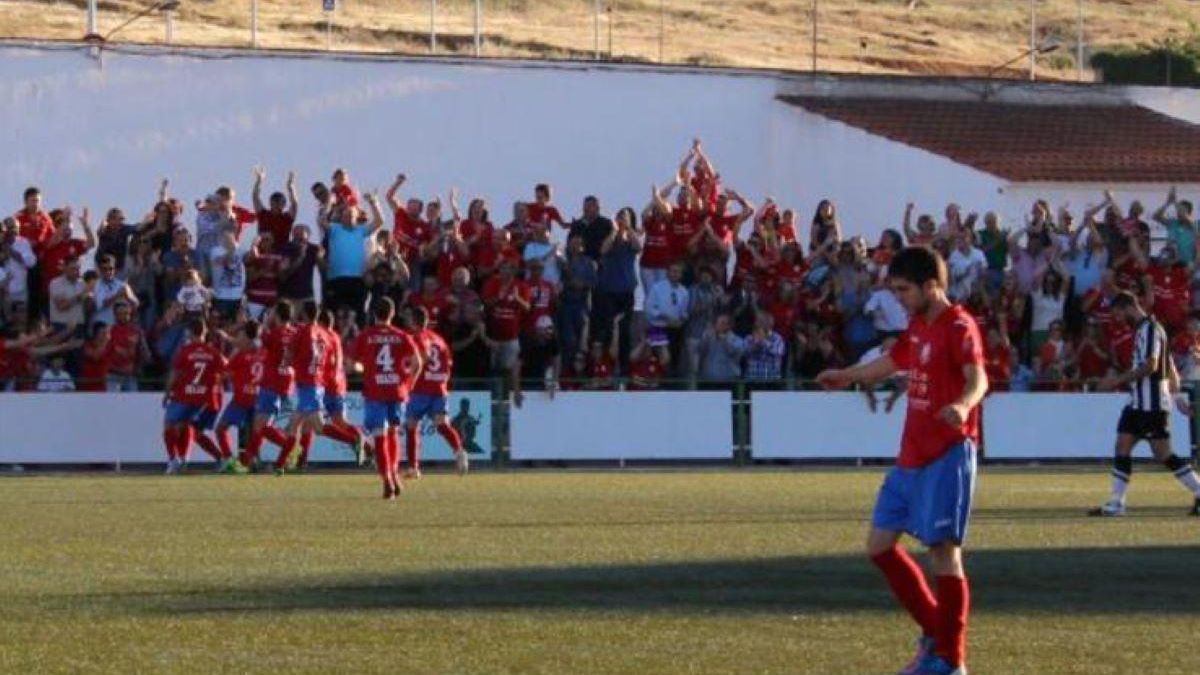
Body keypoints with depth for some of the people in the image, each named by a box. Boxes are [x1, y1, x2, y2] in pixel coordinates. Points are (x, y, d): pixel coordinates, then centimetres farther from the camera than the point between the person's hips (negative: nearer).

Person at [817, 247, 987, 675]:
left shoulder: (959, 326, -13)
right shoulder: (918, 326, 14)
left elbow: (978, 378, -30)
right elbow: (893, 362, 35)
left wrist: (964, 404, -51)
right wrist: (848, 376, 47)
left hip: (947, 455, -9)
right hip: (911, 455, 9)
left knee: (943, 550, -9)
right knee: (880, 545, 10)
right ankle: (934, 631, 21)